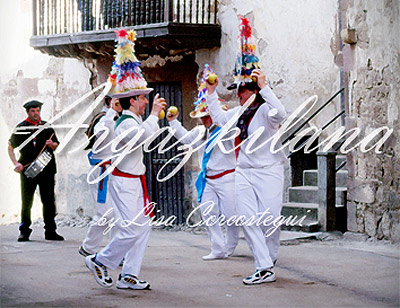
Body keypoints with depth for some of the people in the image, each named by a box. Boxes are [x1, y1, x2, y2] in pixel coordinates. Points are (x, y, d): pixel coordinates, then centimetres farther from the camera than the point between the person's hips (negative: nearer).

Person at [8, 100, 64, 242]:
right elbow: (10, 146, 5)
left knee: (49, 201, 2)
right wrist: (16, 163, -8)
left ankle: (50, 231, 9)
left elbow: (56, 144, 18)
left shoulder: (46, 126, 11)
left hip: (46, 169, 2)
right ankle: (24, 231, 10)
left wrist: (52, 144, -6)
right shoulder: (21, 128, 3)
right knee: (26, 202, 1)